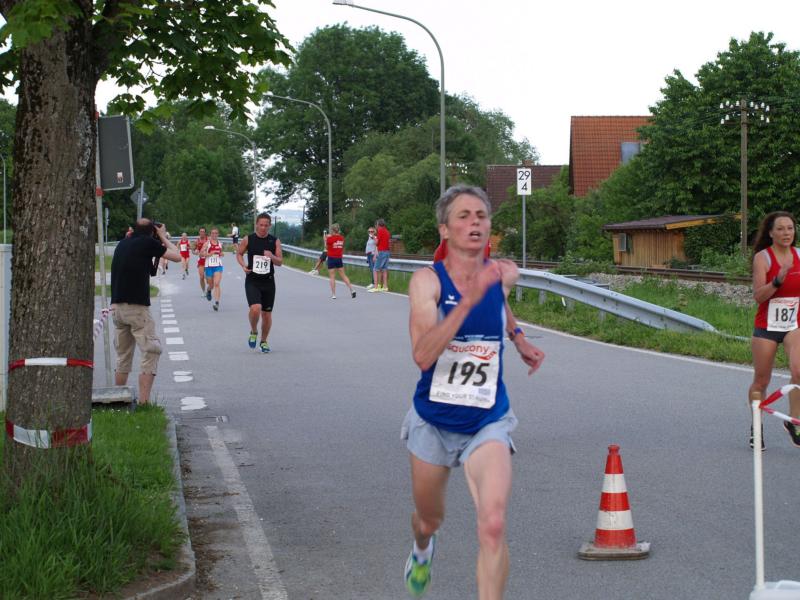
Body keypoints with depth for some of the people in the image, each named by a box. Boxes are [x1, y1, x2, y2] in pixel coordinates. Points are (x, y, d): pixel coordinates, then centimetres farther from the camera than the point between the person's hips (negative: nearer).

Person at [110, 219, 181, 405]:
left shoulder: (123, 243, 16)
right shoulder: (147, 243, -5)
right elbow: (177, 256, 0)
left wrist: (160, 242, 22)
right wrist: (163, 237, 13)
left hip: (116, 306, 7)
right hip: (136, 306, -7)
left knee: (123, 356, 17)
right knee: (151, 351, -4)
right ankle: (143, 401, -13)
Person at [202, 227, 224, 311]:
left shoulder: (220, 243, 9)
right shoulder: (207, 243, -1)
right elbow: (201, 253, -4)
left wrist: (221, 254, 5)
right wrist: (209, 254, -17)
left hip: (218, 266, 1)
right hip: (209, 266, -1)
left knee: (217, 284, -15)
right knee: (210, 285, 12)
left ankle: (217, 303, -20)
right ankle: (208, 291, 51)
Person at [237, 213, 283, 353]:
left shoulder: (275, 241, 1)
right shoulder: (248, 239, -2)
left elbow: (280, 262, 1)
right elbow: (239, 253, 12)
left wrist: (272, 256, -21)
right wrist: (243, 265, -7)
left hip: (268, 281, 2)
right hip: (252, 281, -2)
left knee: (267, 314, 8)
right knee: (255, 308, -23)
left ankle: (264, 341, 30)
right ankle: (253, 332, 6)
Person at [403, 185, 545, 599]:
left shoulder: (504, 274, -5)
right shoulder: (427, 280, -16)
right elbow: (422, 355, -32)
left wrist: (518, 339, 13)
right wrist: (469, 300, -39)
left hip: (487, 425, 1)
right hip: (432, 423, -1)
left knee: (493, 526, -22)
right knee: (429, 519, 22)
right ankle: (422, 549, 59)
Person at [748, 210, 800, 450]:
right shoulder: (762, 257, -8)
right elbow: (758, 296, -17)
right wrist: (779, 279, -29)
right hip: (766, 326, -2)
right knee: (761, 381, 6)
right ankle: (756, 427, 26)